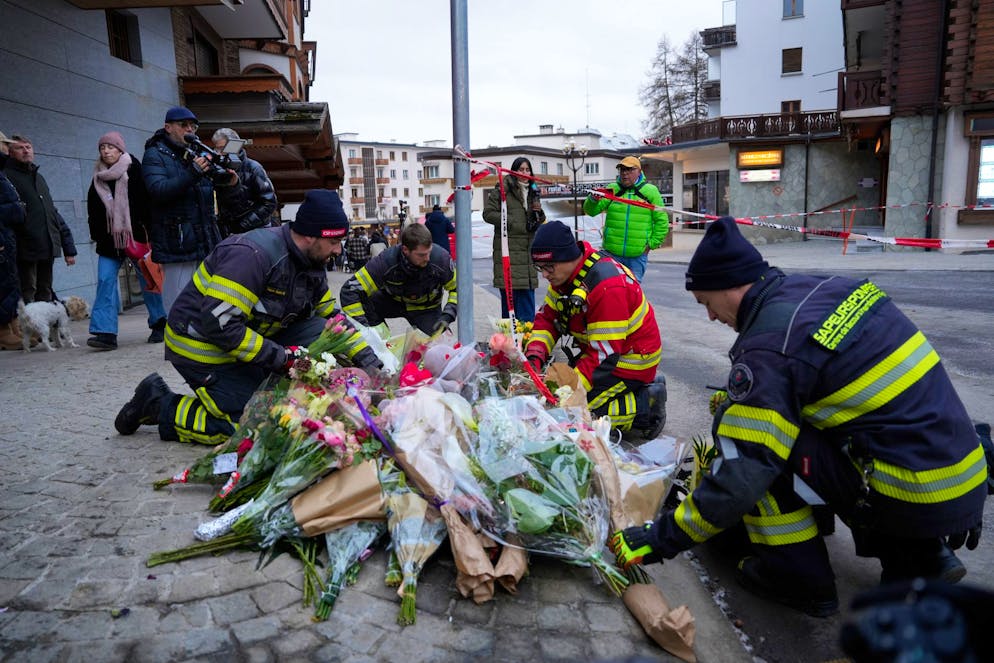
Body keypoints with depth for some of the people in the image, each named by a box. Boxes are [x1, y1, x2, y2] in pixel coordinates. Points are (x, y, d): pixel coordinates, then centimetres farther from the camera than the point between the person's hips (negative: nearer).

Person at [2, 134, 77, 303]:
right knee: (27, 296, -6)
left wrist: (68, 247, 18)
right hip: (26, 250, -7)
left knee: (45, 294, 11)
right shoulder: (7, 176, 0)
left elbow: (53, 212, 23)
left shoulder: (39, 177, 22)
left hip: (48, 249, 7)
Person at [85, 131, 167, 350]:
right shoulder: (98, 177, 12)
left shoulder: (134, 170, -3)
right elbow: (93, 210, 17)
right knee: (105, 280, -6)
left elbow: (145, 202, -8)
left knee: (148, 279, 5)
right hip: (109, 239, 5)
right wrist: (96, 235, 11)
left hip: (135, 235, -5)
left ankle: (159, 324, 19)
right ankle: (106, 332, -10)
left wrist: (146, 231, -13)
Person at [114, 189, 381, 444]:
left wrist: (365, 356, 2)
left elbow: (331, 316, 12)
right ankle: (159, 404, 6)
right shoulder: (253, 255, -28)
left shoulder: (311, 265, 0)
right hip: (201, 346, -8)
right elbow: (217, 321, -31)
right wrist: (279, 356, -28)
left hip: (249, 337, 8)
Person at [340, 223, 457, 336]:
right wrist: (363, 327, -42)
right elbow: (349, 290, -33)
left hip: (426, 308, 0)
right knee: (364, 303, -27)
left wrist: (447, 316, -30)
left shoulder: (440, 257, -31)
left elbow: (457, 289, -13)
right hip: (392, 301, 1)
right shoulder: (387, 261, -34)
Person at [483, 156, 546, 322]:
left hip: (528, 250, 6)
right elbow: (488, 213, -8)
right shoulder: (503, 189, -3)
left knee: (527, 292, 5)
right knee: (509, 293, -5)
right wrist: (515, 223, -11)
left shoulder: (533, 192, 18)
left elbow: (539, 222, 23)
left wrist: (539, 213, 0)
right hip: (508, 250, -6)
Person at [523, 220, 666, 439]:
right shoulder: (565, 272, -3)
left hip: (630, 360, -9)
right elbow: (547, 318, 2)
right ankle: (641, 390, 13)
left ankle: (646, 406, -2)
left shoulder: (608, 286, -32)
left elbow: (604, 354, -30)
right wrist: (534, 358, -14)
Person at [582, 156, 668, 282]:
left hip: (638, 254, -1)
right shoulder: (612, 189, 5)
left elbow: (661, 221, 6)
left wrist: (652, 243, -1)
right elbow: (591, 211, -3)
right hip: (612, 252, 1)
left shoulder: (650, 191, 2)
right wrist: (593, 200, -24)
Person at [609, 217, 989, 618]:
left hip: (916, 500, -8)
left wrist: (660, 540, -12)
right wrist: (743, 398, 30)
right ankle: (920, 556, 23)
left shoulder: (771, 346, -19)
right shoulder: (828, 287, 4)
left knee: (760, 455, -9)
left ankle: (796, 577, 8)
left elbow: (740, 476, -21)